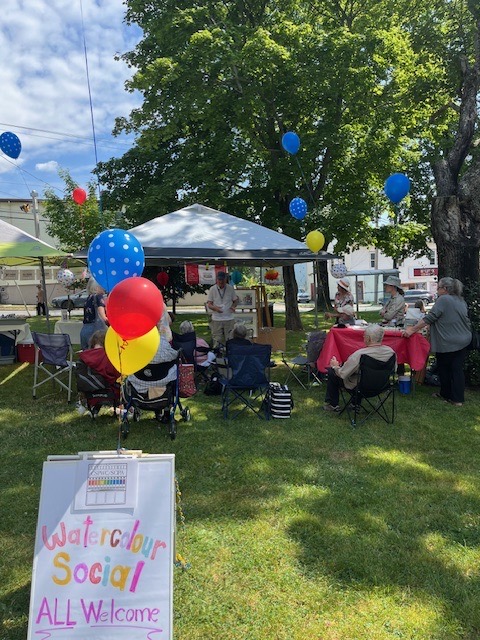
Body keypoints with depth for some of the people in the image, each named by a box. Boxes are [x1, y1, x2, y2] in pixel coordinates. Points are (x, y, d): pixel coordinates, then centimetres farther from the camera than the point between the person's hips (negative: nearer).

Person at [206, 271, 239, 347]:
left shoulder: (230, 288, 2)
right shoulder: (212, 289, 0)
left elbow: (236, 300, 12)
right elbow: (209, 304, 1)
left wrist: (233, 306, -11)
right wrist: (215, 308, -20)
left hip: (229, 318, 1)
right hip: (216, 319, -1)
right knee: (217, 341, 2)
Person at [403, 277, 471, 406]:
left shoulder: (443, 300, -14)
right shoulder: (461, 301, 11)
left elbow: (429, 318, -19)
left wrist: (412, 329, -16)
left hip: (447, 344, -7)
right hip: (463, 341, 7)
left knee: (444, 369, 10)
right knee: (458, 369, 9)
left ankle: (446, 394, 21)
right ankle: (458, 398, 10)